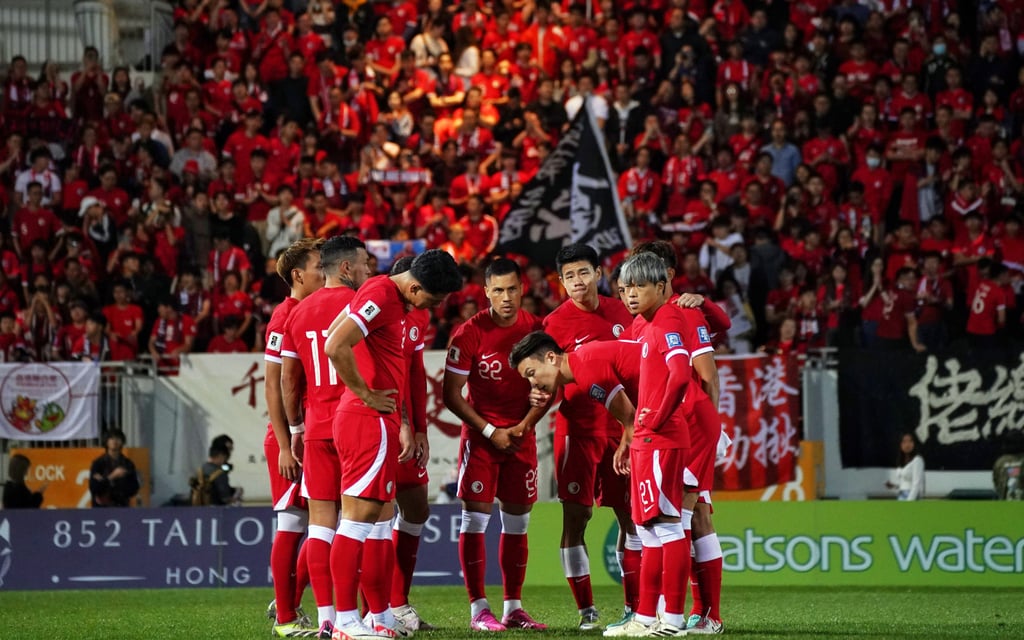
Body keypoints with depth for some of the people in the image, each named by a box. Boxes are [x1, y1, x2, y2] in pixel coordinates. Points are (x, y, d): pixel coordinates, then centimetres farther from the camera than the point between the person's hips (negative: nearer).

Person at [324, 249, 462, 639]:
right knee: (359, 516, -9)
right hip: (367, 421, -10)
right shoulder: (380, 295, -14)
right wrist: (366, 395, -15)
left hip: (379, 423, 10)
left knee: (379, 520, 14)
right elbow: (335, 347, -25)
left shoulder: (397, 302, 17)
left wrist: (403, 426, 17)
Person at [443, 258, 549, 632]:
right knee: (475, 518, -7)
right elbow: (452, 395, -8)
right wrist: (491, 432, -12)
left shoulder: (536, 330, -1)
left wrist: (524, 425, -7)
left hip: (521, 435, 4)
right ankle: (478, 608, -4)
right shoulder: (469, 334, -11)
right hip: (480, 433, -4)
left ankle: (513, 609, 12)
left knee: (517, 522, 6)